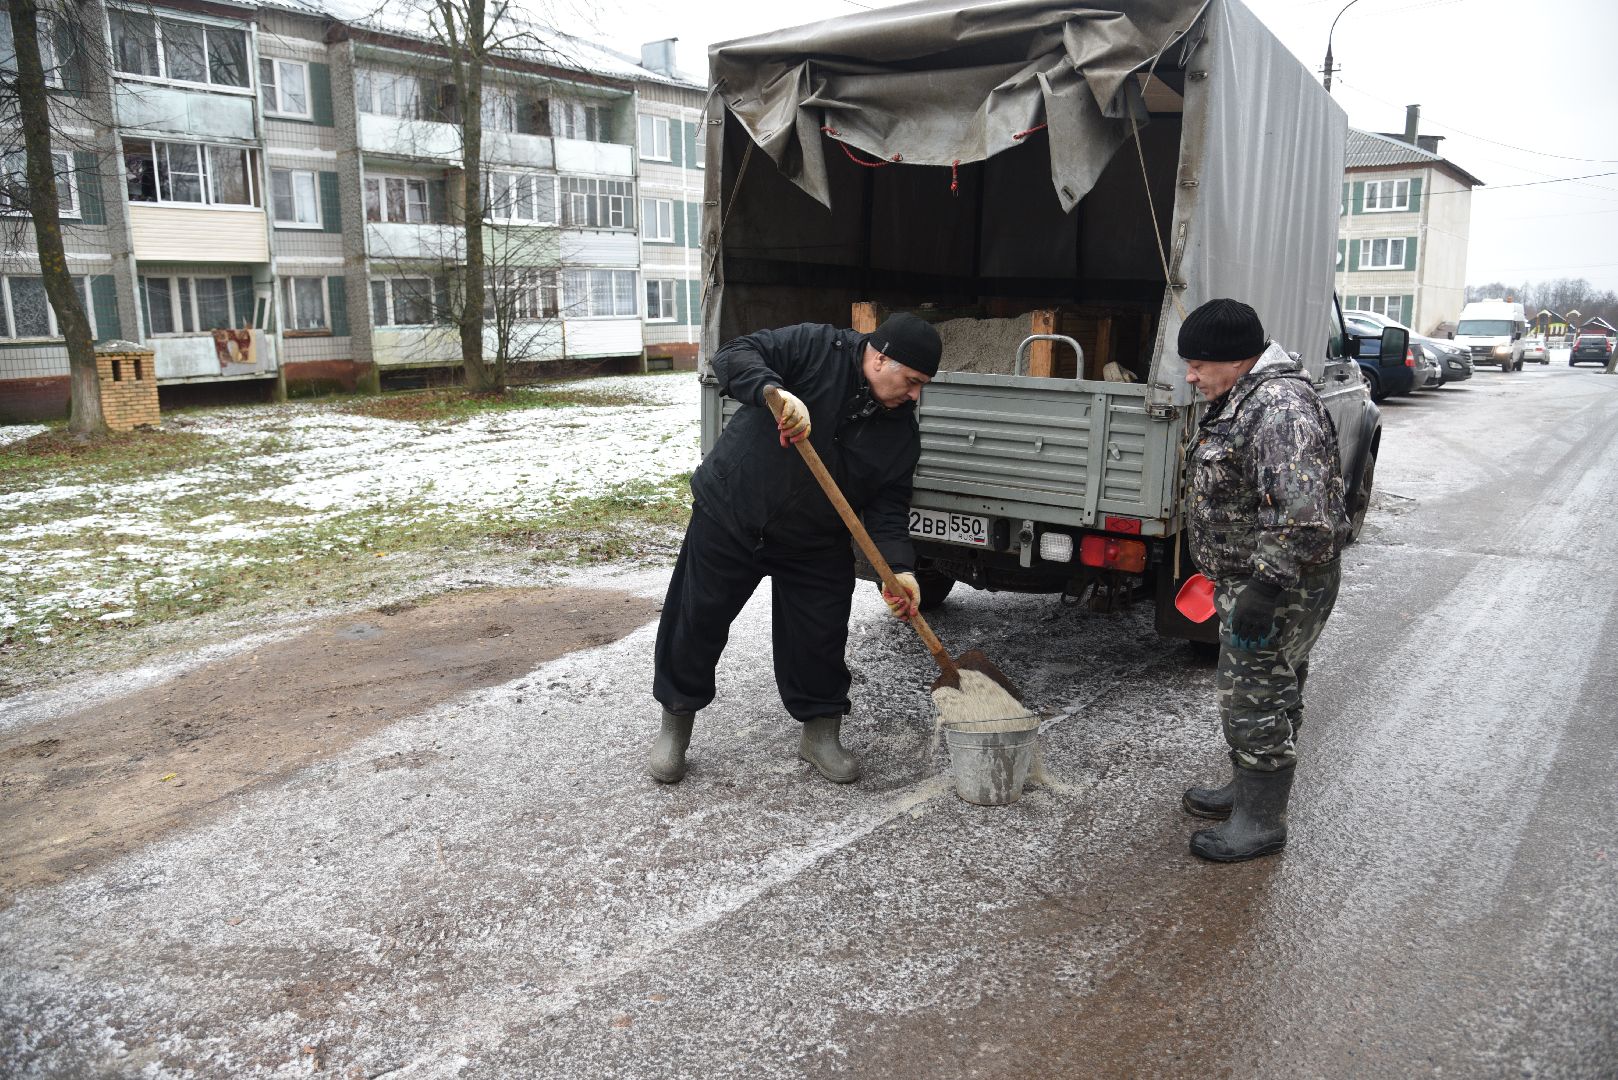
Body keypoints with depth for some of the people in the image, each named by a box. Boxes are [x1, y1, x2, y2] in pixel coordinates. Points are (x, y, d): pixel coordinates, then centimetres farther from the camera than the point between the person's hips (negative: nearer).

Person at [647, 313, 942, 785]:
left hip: (815, 547, 3)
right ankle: (676, 724, 26)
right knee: (697, 623, 6)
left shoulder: (902, 432, -2)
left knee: (819, 640, 3)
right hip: (727, 516, -3)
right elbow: (734, 357, -22)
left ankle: (821, 734, 26)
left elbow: (887, 505, -2)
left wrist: (898, 566, -18)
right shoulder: (817, 346, -15)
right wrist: (775, 392, -42)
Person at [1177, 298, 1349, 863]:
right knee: (1265, 691, 21)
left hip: (1280, 588, -10)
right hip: (1252, 577, 10)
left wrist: (1265, 586, -30)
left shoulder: (1281, 407, -24)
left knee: (1254, 699, -2)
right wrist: (1229, 576, 26)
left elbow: (1301, 512, -32)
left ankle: (1260, 823, 11)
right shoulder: (1246, 398, 11)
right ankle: (1247, 788, 36)